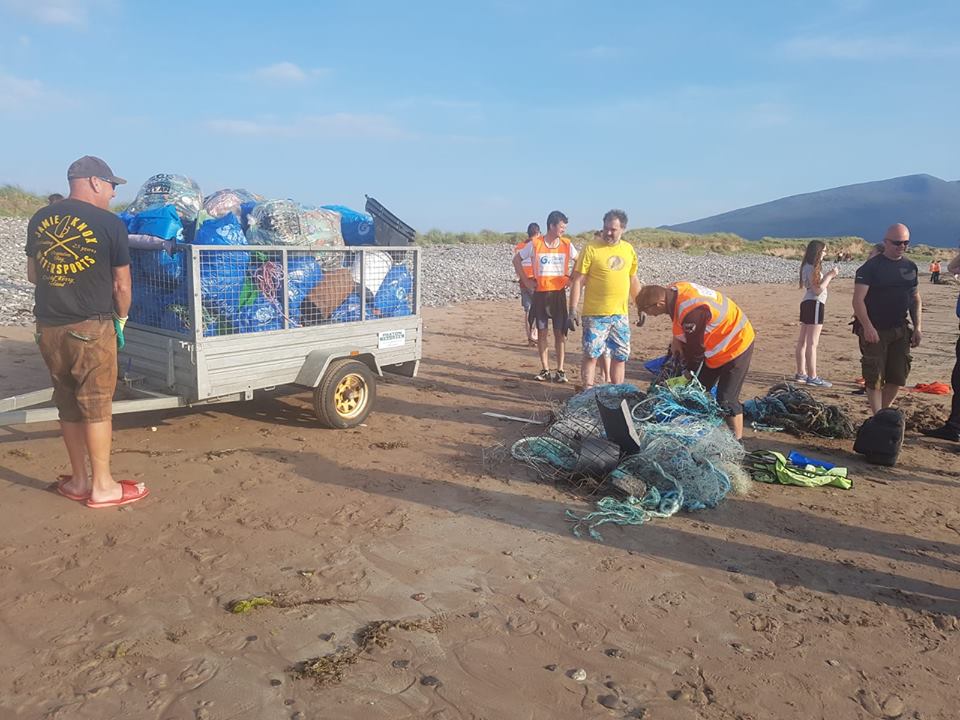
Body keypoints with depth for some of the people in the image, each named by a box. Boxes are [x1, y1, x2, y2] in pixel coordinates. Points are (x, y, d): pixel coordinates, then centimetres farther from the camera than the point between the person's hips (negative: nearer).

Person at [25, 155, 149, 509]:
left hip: (48, 327, 5)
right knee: (97, 405, 3)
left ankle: (79, 479, 25)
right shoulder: (109, 223, -9)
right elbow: (122, 285, -6)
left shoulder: (39, 219, 6)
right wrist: (121, 317, 12)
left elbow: (32, 274, 17)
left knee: (68, 404, 15)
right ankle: (102, 486, 11)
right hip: (91, 327, -5)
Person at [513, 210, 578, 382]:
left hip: (559, 293, 1)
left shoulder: (567, 244, 0)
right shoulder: (535, 244, -5)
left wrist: (571, 279, 2)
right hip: (540, 294, -1)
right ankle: (545, 369, 14)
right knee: (541, 332, 4)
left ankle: (560, 370, 9)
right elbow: (517, 260, 5)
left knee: (560, 332, 2)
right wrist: (525, 281, 1)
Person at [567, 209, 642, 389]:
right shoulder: (591, 249, -7)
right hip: (595, 313, -5)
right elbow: (578, 280, -8)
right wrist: (572, 309, -13)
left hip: (621, 313, 5)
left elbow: (633, 280, 19)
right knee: (591, 354, -3)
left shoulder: (629, 249, 8)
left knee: (620, 356, 9)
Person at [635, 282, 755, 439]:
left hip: (735, 345, -10)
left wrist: (690, 371, -7)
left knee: (726, 400, -7)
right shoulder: (672, 291, -10)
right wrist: (676, 339, -3)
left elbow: (695, 346, -23)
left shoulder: (691, 311, -36)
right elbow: (679, 321, 11)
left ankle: (736, 440, 6)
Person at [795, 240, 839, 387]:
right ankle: (812, 377, -9)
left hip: (807, 303, 11)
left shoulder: (808, 267, 15)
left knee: (803, 341, 12)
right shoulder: (812, 268, -14)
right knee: (812, 343, -10)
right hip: (814, 304, -11)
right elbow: (818, 290, -18)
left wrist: (829, 275, 15)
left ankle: (801, 373, 18)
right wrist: (830, 275, -12)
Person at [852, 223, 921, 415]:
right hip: (875, 331, -6)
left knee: (898, 377, 8)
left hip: (900, 330, 6)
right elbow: (858, 300, -14)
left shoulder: (910, 267, 11)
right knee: (875, 378, -4)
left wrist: (917, 327, 8)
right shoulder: (871, 267, -8)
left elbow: (916, 299, 18)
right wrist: (867, 327, -23)